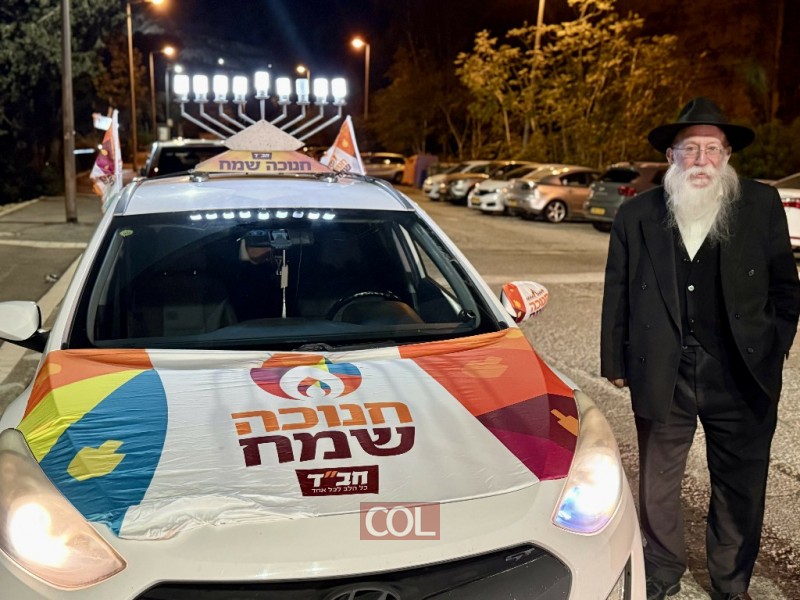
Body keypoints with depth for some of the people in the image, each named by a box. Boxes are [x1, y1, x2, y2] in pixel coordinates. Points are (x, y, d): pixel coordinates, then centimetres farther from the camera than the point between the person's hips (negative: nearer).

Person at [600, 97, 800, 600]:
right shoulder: (637, 215, 0)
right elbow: (617, 294, 4)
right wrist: (615, 362, 5)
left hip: (741, 379, 0)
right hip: (662, 379, 0)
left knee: (741, 490, 13)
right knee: (659, 485, 13)